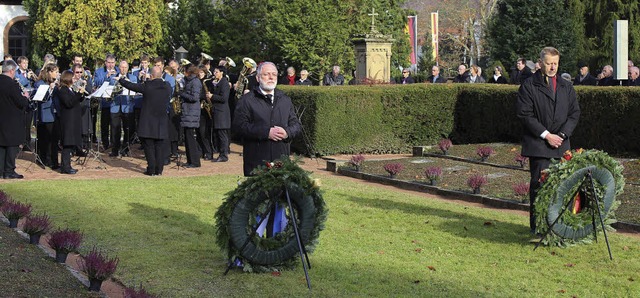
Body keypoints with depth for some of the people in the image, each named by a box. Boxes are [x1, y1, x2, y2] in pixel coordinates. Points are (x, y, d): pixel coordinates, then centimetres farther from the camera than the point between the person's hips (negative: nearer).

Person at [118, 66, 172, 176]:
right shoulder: (167, 87, -2)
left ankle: (151, 170, 1)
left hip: (148, 122, -3)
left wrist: (121, 80, 16)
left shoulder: (147, 86, -13)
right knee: (159, 146, 9)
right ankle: (159, 169, 9)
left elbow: (131, 86, -3)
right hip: (161, 124, 3)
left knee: (149, 146, 3)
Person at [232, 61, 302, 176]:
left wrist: (287, 132, -8)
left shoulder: (285, 100, 18)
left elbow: (296, 124, 16)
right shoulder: (247, 100, 1)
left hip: (282, 160, 4)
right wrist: (266, 132, -16)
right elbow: (239, 126, -9)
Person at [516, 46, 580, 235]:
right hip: (538, 145, -4)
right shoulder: (528, 87, -1)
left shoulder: (566, 87, 15)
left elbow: (574, 113, 12)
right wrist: (546, 135, -12)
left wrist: (562, 135, -4)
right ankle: (536, 225, 2)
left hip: (561, 144, 4)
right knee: (539, 184, -4)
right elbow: (525, 114, -8)